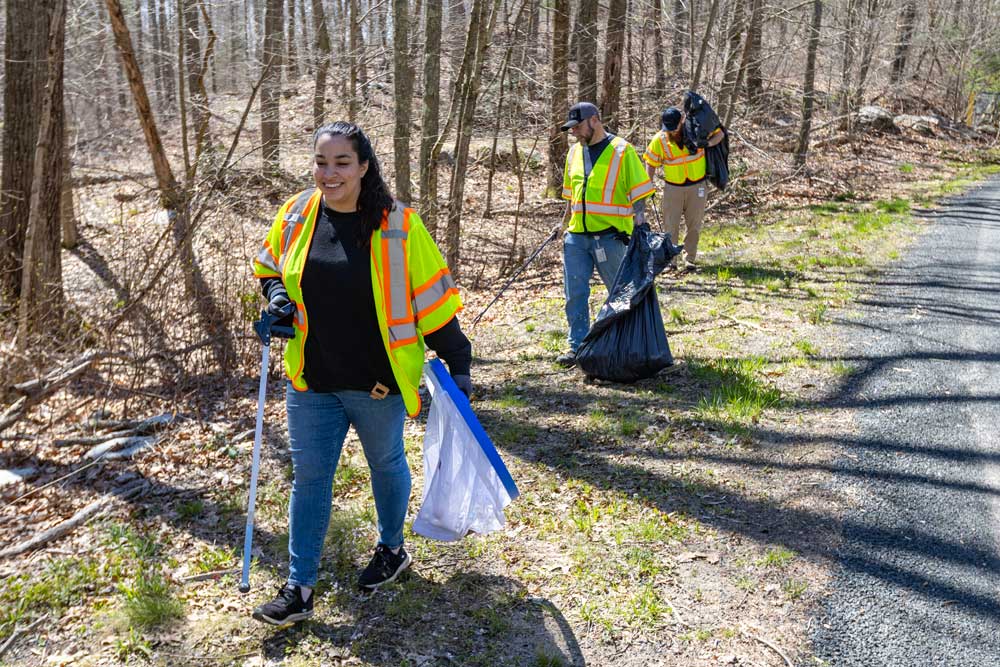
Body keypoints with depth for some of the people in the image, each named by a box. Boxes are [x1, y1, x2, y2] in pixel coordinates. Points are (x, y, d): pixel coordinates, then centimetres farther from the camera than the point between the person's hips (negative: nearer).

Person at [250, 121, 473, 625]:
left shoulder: (397, 225, -13)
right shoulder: (296, 215, -2)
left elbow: (433, 297, -7)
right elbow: (268, 266, 16)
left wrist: (457, 362, -6)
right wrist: (278, 296, -5)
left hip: (378, 382, -2)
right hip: (311, 381, 3)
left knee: (386, 464, 18)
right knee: (308, 476, 7)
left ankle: (392, 549, 43)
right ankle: (299, 588, 18)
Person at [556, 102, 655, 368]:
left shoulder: (622, 151, -6)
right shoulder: (574, 152, 13)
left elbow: (639, 196, -7)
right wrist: (567, 226, 21)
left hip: (610, 236, -5)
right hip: (577, 236, 5)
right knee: (575, 293, 4)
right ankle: (577, 346, 14)